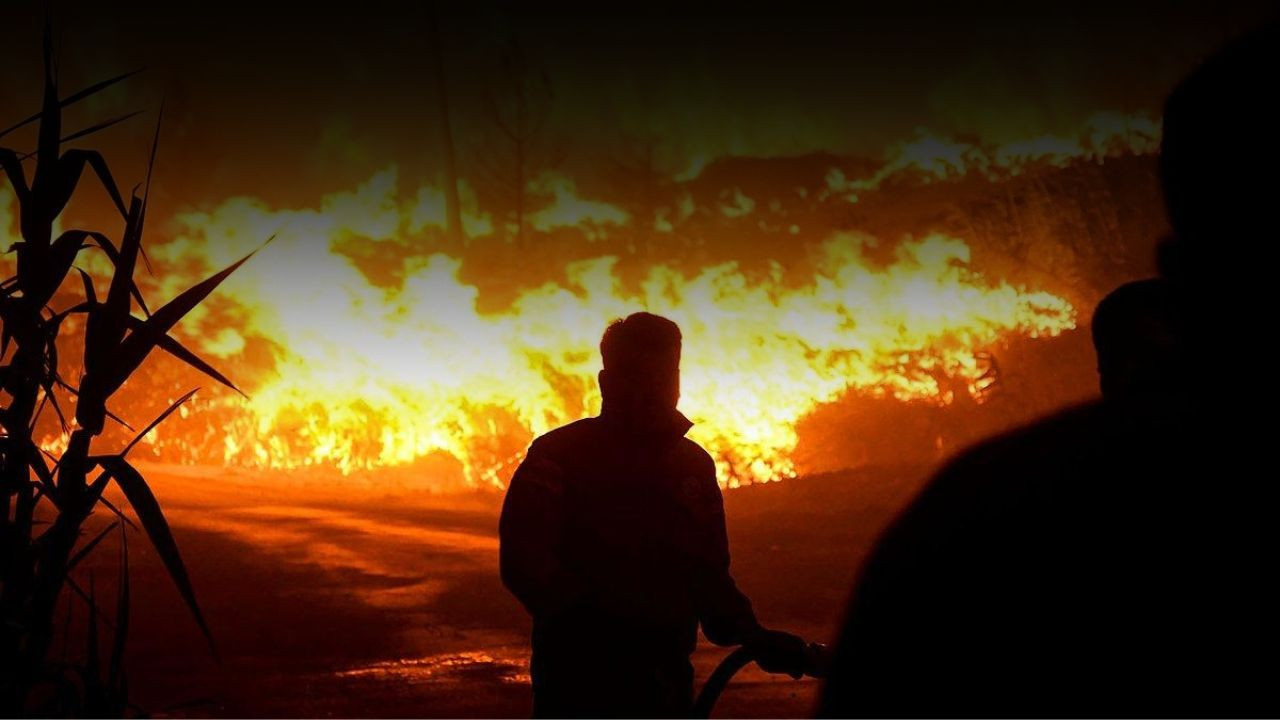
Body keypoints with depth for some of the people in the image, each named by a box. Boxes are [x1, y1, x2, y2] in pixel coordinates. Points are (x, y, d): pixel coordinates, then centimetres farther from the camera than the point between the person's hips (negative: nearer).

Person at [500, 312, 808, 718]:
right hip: (576, 681, -5)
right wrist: (591, 616, -26)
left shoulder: (693, 465, 12)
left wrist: (753, 637, 4)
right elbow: (523, 560, -15)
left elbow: (708, 574, 18)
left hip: (664, 683, 5)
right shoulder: (560, 455, -4)